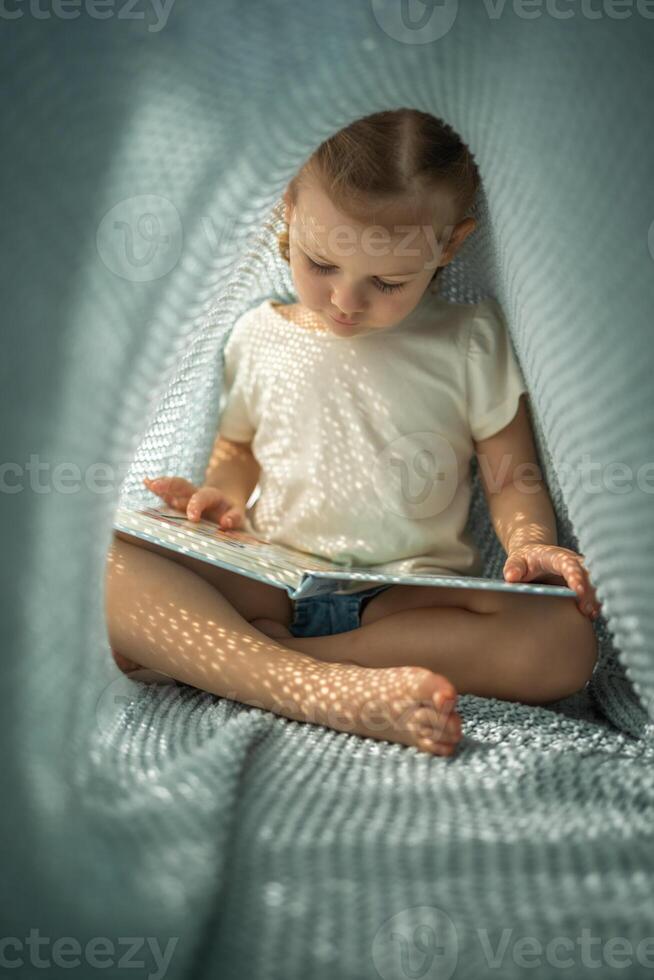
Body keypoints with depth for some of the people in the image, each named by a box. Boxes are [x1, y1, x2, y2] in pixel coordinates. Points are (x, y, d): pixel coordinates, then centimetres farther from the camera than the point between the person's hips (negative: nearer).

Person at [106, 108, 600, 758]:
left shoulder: (470, 342, 4)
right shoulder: (259, 337, 9)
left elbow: (509, 476, 7)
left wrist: (529, 542, -14)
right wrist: (222, 498, 0)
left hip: (411, 593, 0)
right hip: (264, 582, 1)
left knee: (563, 641, -31)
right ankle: (312, 688, -42)